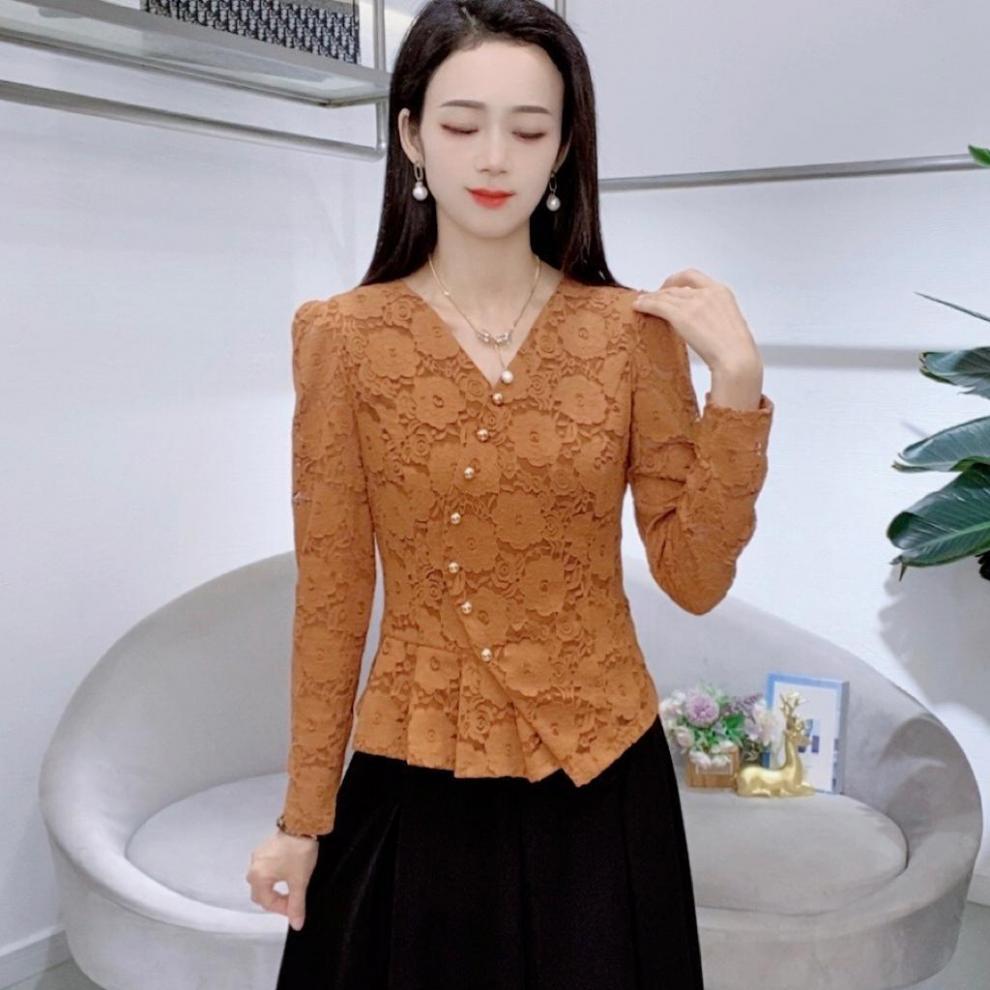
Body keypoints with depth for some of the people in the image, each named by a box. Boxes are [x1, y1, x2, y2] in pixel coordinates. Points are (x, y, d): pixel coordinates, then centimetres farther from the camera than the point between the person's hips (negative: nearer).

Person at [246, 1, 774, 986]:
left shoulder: (633, 330, -4)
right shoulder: (345, 337, -6)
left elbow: (695, 577, -4)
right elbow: (331, 593, -3)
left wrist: (737, 384, -16)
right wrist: (304, 814, 1)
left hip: (600, 781, 1)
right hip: (415, 787, -1)